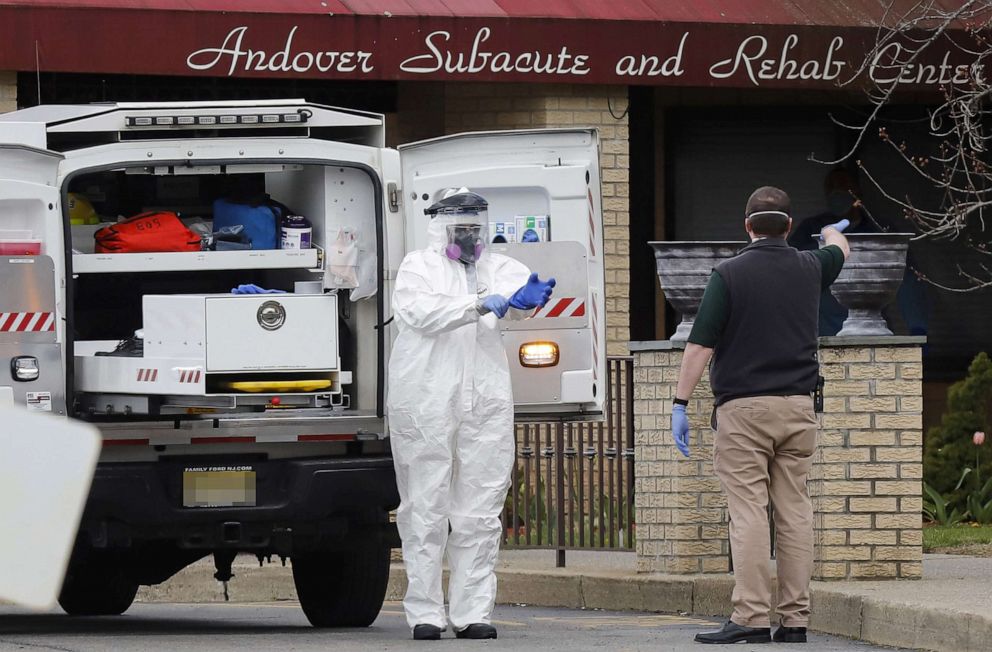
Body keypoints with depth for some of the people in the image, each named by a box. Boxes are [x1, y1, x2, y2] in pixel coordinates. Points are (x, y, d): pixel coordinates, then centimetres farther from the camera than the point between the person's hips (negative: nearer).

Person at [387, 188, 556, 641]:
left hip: (486, 400, 3)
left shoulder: (498, 269, 15)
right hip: (426, 400, -3)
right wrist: (481, 305, -24)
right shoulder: (418, 267, 7)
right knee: (426, 510, -2)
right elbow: (420, 312, -13)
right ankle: (424, 612, 0)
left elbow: (516, 286, -7)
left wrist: (527, 298, -32)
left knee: (480, 512, 1)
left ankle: (472, 612, 3)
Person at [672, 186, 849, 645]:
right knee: (794, 512, 5)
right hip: (798, 406, 4)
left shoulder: (729, 274, -6)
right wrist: (832, 231, 57)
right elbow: (839, 251, 34)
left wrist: (680, 405, -4)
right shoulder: (809, 269, 9)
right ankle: (795, 619, 4)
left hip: (743, 406, -4)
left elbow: (700, 345, -10)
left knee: (749, 512, -8)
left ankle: (751, 619, -13)